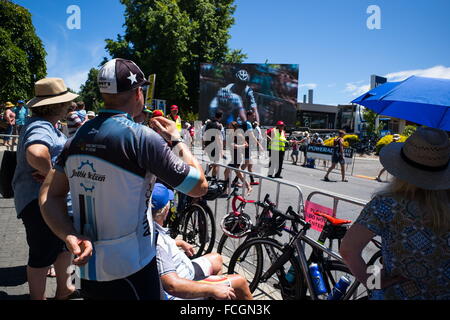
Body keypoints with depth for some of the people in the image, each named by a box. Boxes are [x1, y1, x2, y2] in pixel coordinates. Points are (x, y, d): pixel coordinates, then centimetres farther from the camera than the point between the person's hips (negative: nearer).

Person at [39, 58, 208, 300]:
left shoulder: (77, 137, 0)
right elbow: (199, 187, -15)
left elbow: (49, 196, 1)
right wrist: (176, 140, -3)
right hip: (130, 271, -6)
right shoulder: (141, 137, -20)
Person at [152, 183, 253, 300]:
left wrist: (180, 243, 29)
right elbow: (172, 285, -40)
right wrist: (213, 289, -33)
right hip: (184, 294, -10)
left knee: (216, 259, 27)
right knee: (240, 282, -6)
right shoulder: (156, 242, -34)